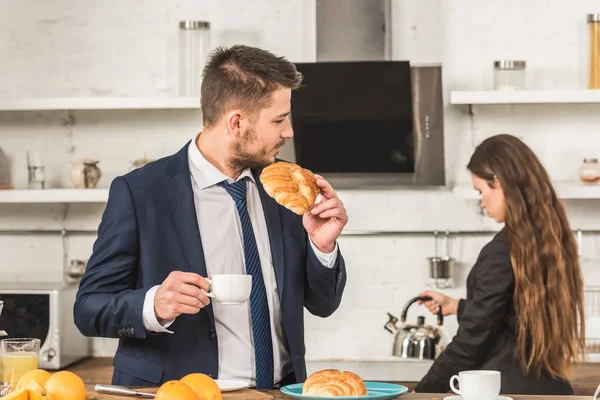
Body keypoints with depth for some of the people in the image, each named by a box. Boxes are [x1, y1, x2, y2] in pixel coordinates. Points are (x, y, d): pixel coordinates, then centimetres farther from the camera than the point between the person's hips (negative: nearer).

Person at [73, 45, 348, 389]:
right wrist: (154, 305, -22)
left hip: (281, 389, 2)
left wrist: (323, 247, -5)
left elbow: (322, 304, 13)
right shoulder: (138, 193, -6)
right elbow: (89, 309, -4)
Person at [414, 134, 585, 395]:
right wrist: (457, 306, 33)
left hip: (509, 389, -8)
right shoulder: (552, 239, 7)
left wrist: (423, 392, -4)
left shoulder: (501, 252, -17)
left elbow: (471, 341, -14)